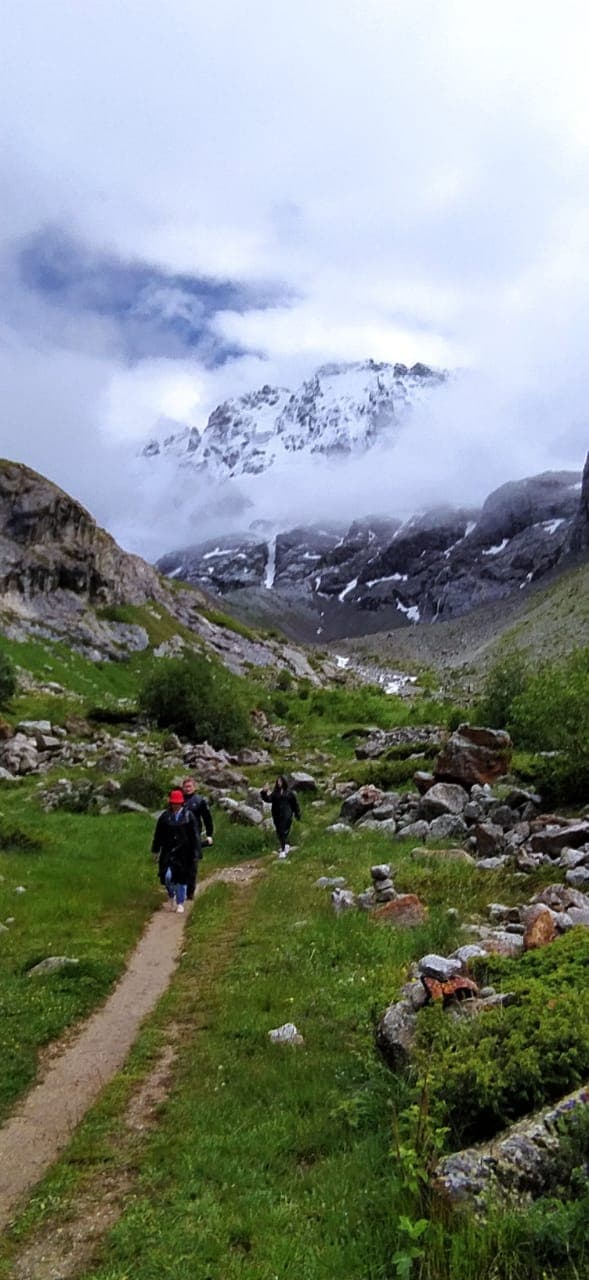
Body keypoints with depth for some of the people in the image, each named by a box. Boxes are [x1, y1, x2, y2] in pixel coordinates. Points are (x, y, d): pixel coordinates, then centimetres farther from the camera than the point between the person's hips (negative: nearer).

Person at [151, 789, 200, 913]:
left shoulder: (189, 816, -3)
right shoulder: (164, 816, -1)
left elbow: (194, 836, 0)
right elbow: (158, 834, 8)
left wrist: (195, 854, -1)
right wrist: (156, 850, 10)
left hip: (183, 852, 0)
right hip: (168, 851, 0)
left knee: (182, 878, 5)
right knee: (167, 876, -13)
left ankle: (180, 903, 23)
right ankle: (171, 895, 18)